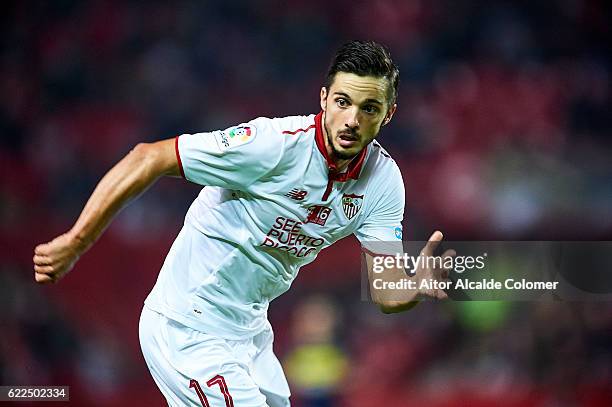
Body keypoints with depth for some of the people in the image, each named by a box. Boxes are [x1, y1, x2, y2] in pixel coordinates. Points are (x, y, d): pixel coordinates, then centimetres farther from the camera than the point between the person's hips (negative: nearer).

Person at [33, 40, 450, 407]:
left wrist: (419, 285, -31)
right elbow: (148, 159, -22)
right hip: (189, 330, -7)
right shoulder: (276, 143, -24)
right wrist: (75, 242, -26)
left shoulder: (384, 179, -5)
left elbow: (387, 293, -7)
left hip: (250, 329, 7)